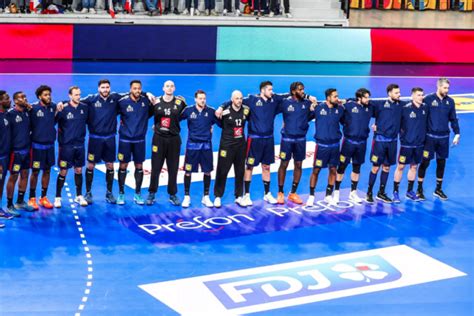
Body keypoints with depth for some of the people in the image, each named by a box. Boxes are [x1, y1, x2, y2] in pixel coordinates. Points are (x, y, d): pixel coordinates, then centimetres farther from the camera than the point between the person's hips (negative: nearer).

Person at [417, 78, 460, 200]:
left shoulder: (450, 101, 4)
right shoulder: (429, 99, -8)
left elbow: (453, 119, 11)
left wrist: (457, 133, 6)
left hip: (444, 137, 4)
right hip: (430, 136, -4)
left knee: (441, 163, 11)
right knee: (425, 162, 0)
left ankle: (438, 189, 23)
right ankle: (419, 189, 11)